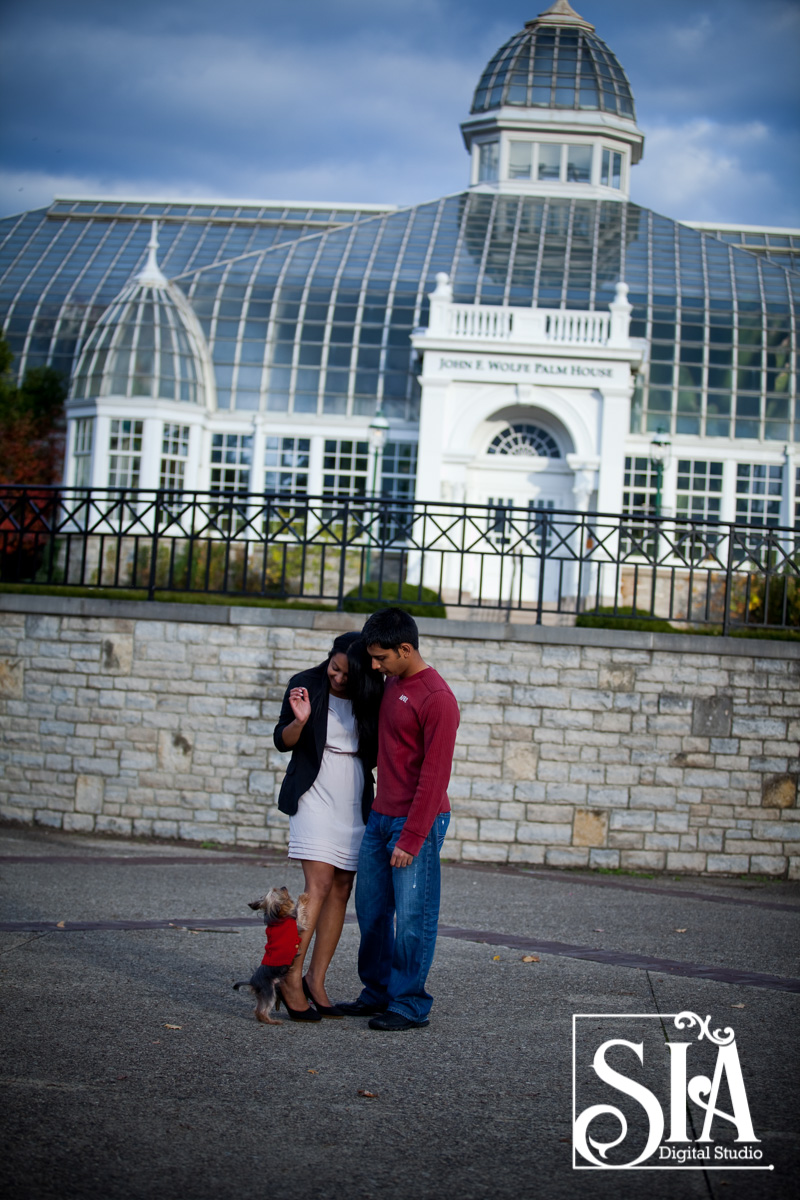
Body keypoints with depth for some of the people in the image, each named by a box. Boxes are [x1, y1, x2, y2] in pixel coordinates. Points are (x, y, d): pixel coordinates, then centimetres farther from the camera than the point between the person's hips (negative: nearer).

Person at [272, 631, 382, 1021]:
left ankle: (315, 981, 10)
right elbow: (283, 742, 0)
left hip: (355, 799, 4)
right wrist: (300, 720, -20)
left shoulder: (371, 696, 1)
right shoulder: (306, 684, -5)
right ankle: (291, 978, -12)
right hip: (315, 794, -4)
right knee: (319, 885, -16)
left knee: (342, 890, 3)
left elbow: (376, 753, 9)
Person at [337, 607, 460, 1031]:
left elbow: (434, 776, -18)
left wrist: (411, 838, -18)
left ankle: (410, 1004, 5)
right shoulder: (392, 683, 11)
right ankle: (377, 992, 23)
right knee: (371, 910, 11)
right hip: (380, 816, 8)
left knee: (412, 917, -4)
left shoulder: (436, 699, -16)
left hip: (417, 821, -8)